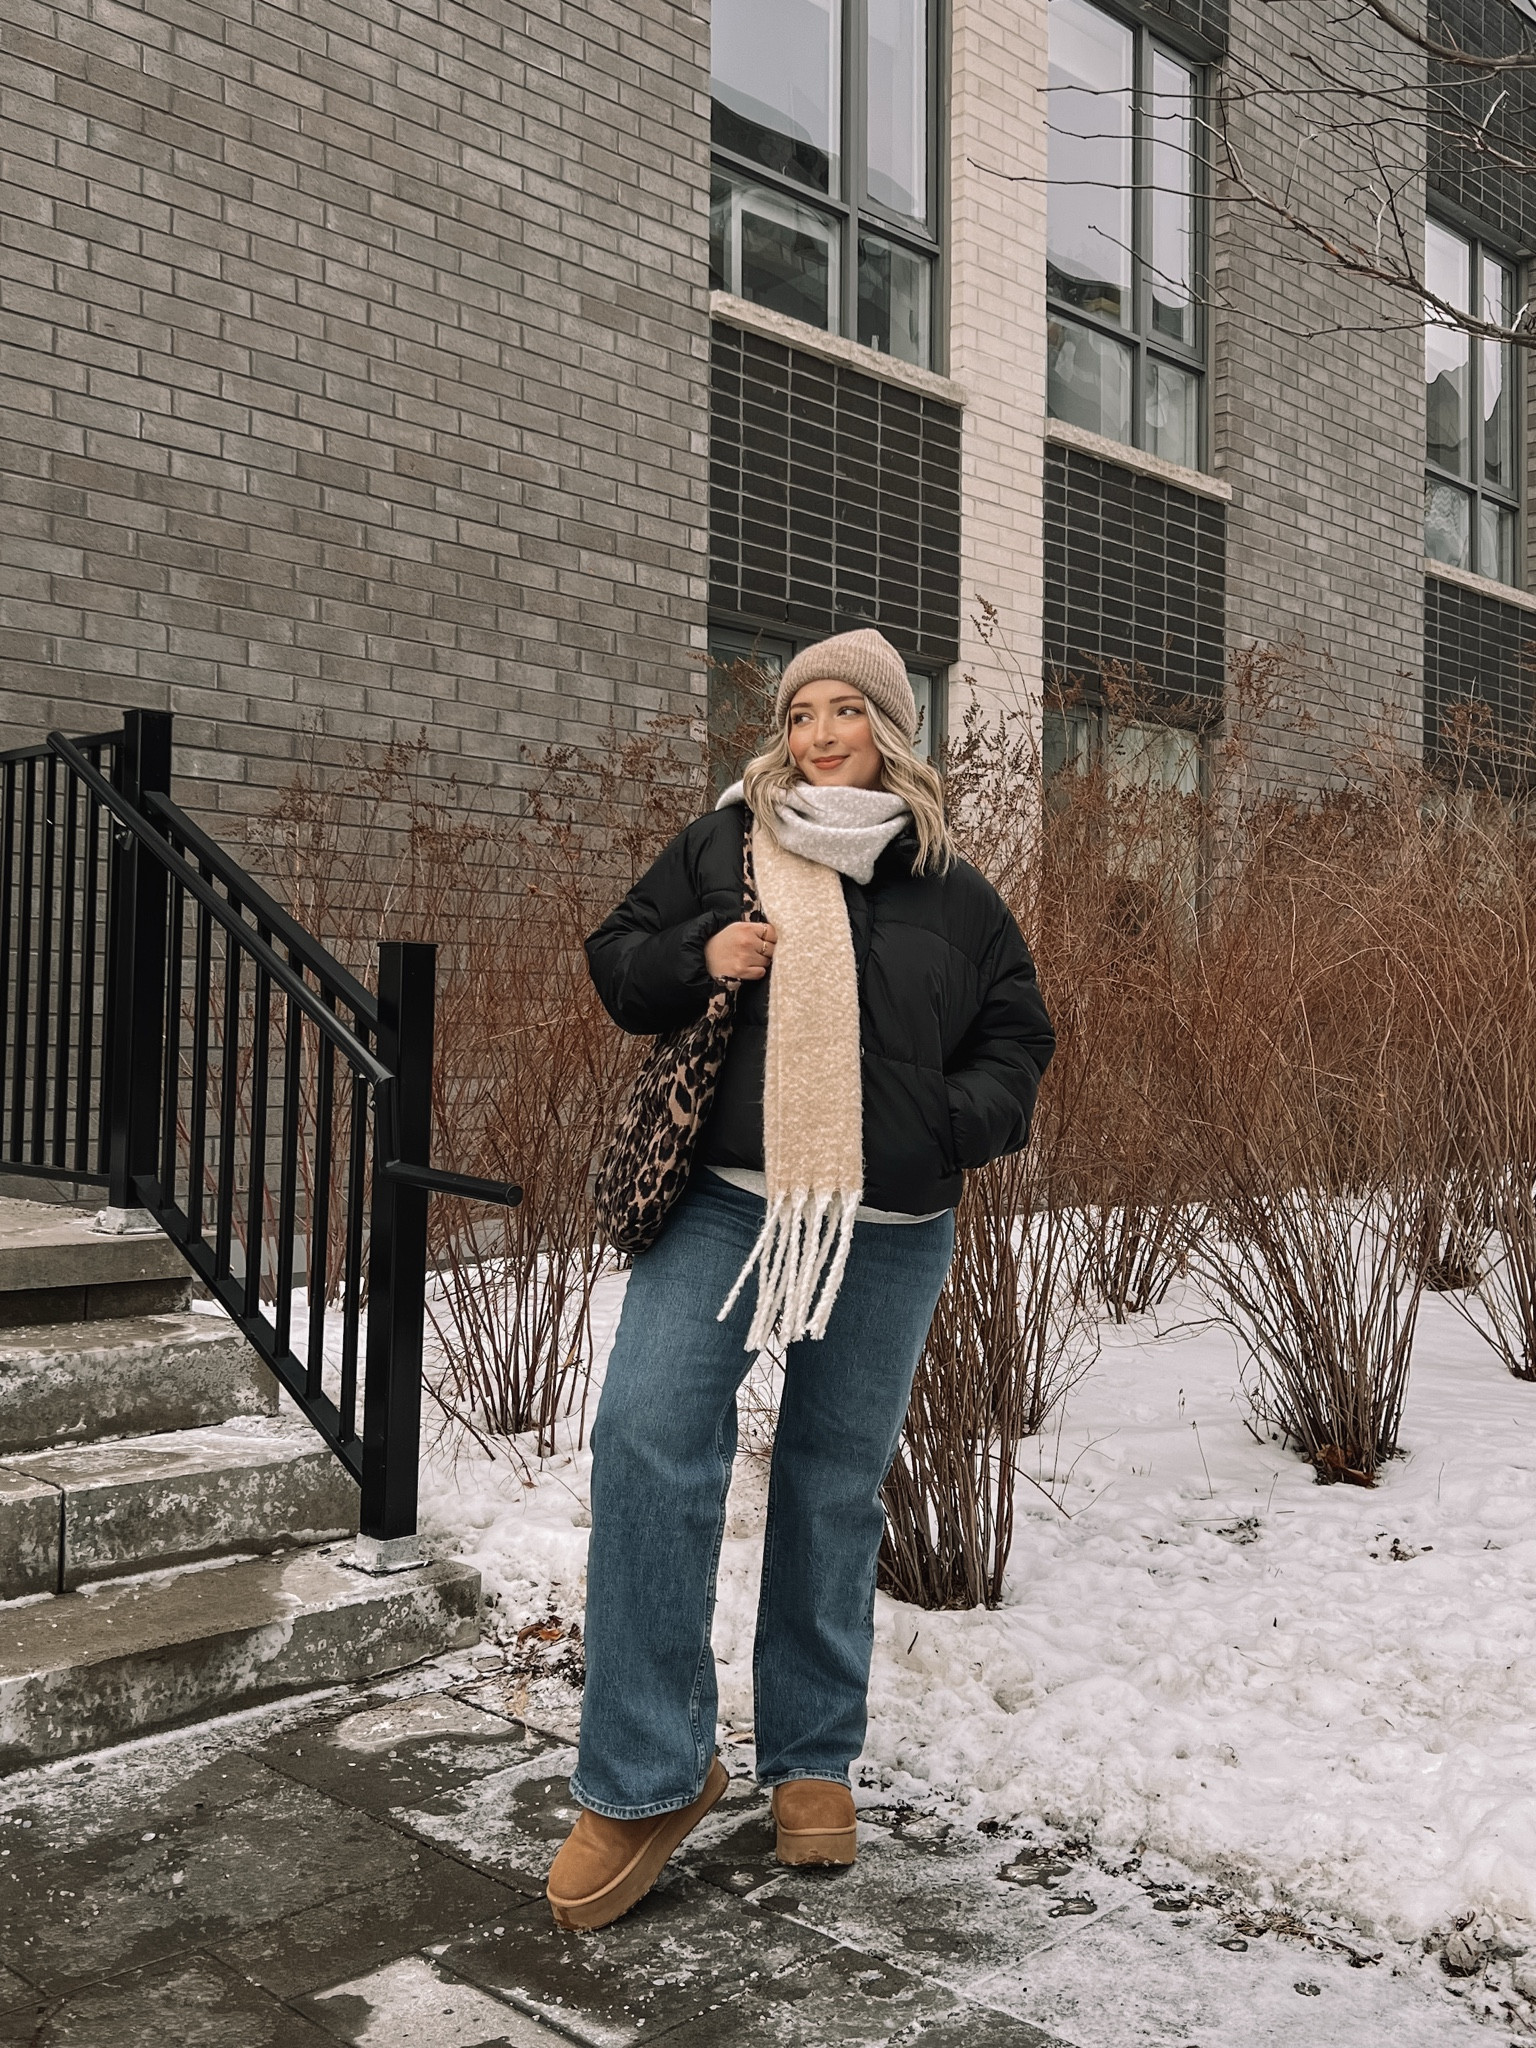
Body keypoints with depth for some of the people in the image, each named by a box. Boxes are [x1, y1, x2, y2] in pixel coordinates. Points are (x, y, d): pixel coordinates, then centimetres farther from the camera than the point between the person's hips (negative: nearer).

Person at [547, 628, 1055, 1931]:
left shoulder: (954, 896, 9)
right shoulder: (723, 845, 7)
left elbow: (1016, 1044, 13)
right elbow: (618, 963, 12)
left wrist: (952, 1123, -8)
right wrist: (699, 955, -10)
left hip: (889, 1234, 1)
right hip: (720, 1201, -1)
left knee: (837, 1485, 10)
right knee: (650, 1436, -18)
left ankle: (813, 1758, 29)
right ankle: (648, 1776, -4)